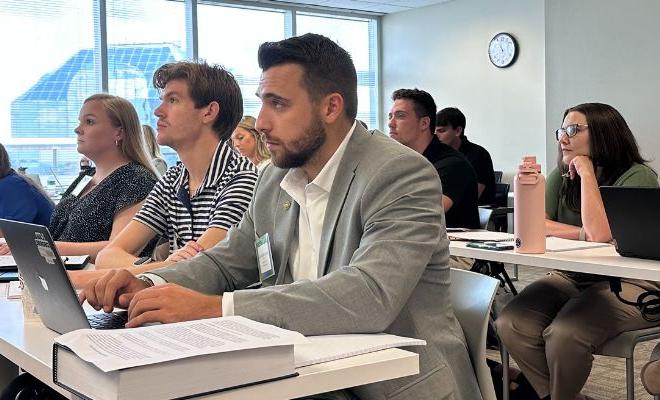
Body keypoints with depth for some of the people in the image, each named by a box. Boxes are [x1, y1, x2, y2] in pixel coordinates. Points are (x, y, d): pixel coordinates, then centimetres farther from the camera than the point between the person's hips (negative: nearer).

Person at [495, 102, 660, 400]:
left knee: (564, 333, -31)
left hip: (628, 284, -5)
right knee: (511, 324, -21)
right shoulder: (562, 177, 10)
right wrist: (584, 233, -12)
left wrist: (587, 172, -16)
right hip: (572, 278, 6)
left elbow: (600, 234, -21)